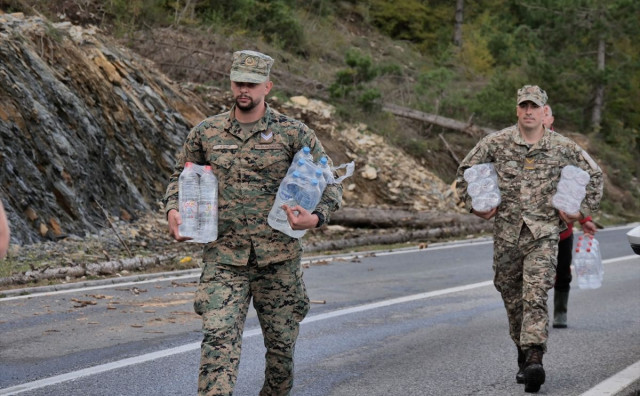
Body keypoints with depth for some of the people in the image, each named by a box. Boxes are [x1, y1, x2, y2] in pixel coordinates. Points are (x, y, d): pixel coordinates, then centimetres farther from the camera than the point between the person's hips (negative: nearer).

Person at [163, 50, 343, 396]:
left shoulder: (293, 133, -1)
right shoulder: (206, 133, 6)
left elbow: (330, 181, 2)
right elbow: (180, 176, 18)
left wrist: (317, 217, -18)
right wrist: (173, 211, -2)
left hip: (278, 257, 0)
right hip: (224, 257, 0)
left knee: (281, 341, 10)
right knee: (218, 338, -16)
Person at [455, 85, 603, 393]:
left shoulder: (562, 147, 0)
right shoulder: (496, 143, 0)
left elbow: (594, 175, 13)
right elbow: (465, 171, 13)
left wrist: (582, 210, 6)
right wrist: (474, 205, 3)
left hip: (543, 235, -2)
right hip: (507, 233, 2)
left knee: (535, 297, -16)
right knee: (512, 298, 11)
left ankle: (534, 359, -24)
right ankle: (524, 355, 28)